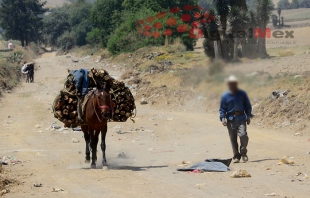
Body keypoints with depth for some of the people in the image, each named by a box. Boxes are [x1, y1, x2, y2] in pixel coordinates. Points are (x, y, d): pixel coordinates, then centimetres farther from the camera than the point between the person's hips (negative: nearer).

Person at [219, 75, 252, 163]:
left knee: (243, 134, -19)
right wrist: (223, 118, -7)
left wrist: (248, 116, 6)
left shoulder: (242, 94, 5)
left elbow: (248, 106, 13)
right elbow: (222, 109, 6)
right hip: (230, 119, 1)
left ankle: (243, 153, 0)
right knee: (233, 139, 3)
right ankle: (236, 156, 14)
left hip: (241, 118, -1)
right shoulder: (225, 96, 3)